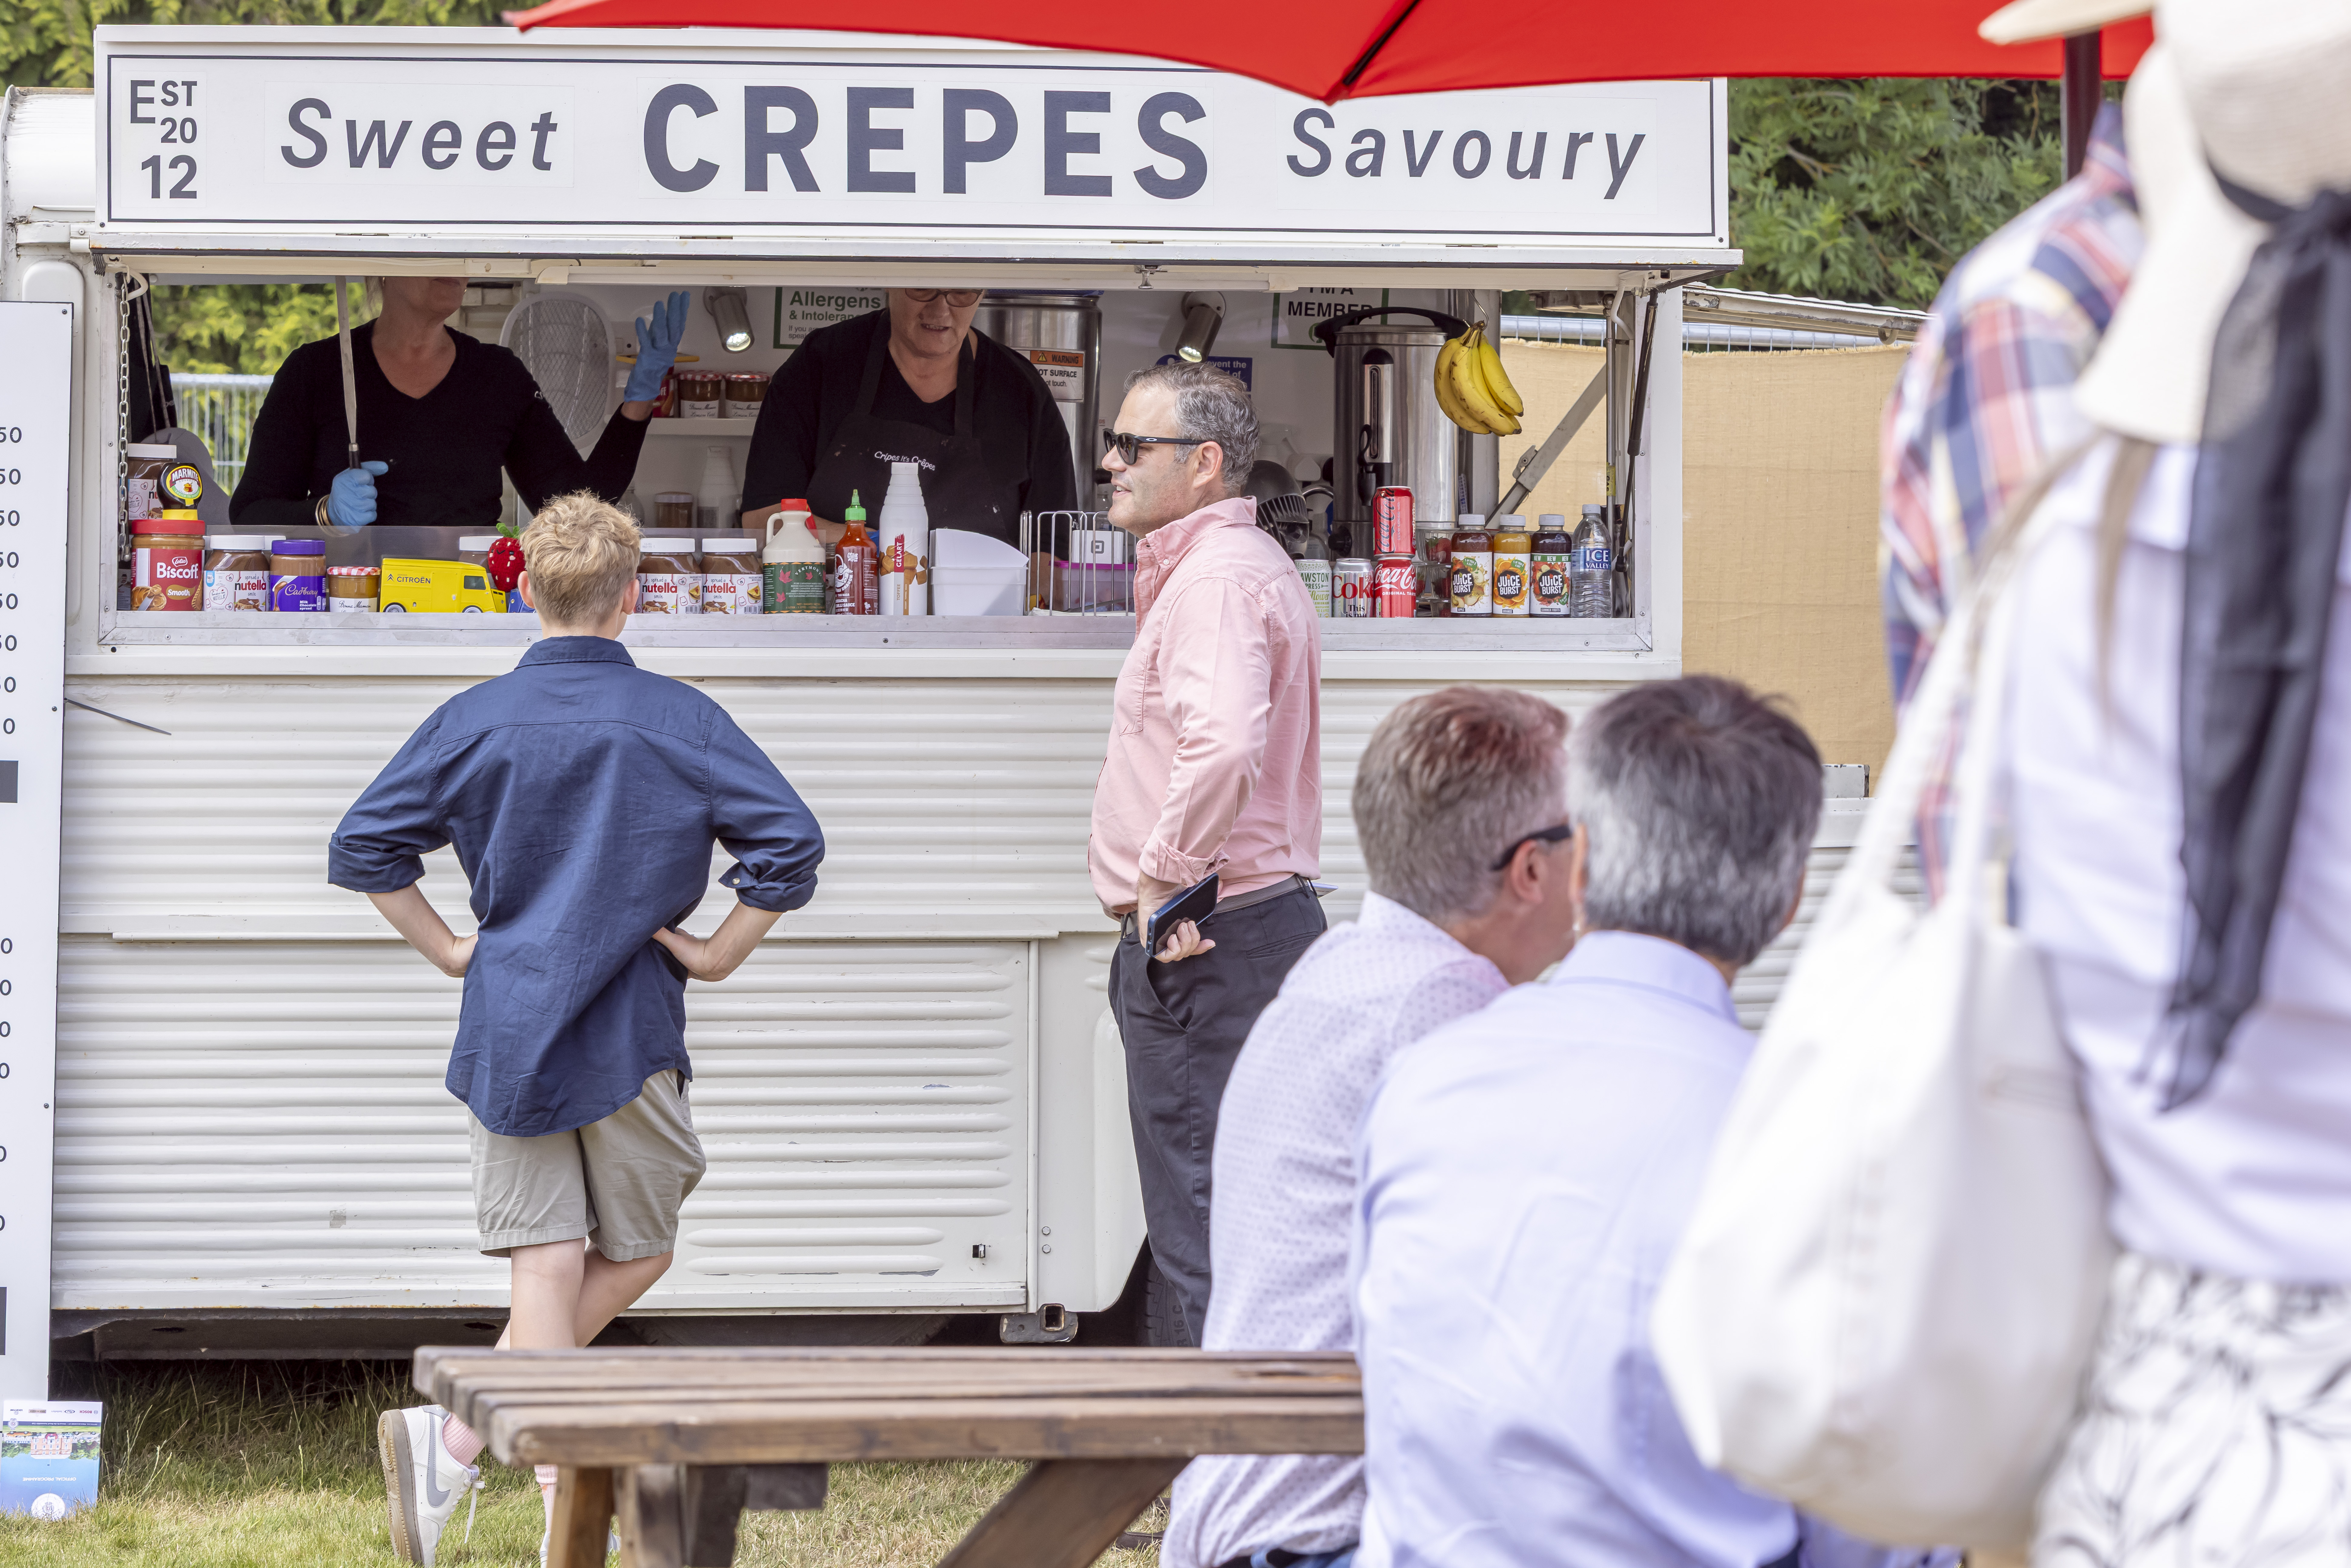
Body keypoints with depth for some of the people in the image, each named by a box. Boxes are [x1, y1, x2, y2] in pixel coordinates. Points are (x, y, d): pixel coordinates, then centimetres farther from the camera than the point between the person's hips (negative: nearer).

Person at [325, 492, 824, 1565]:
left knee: (548, 1273, 3)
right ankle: (455, 1435, -3)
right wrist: (720, 953, 1)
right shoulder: (679, 720, -3)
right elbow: (791, 843, -9)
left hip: (506, 1030, 2)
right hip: (629, 1034, -2)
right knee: (634, 1256, 11)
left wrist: (450, 951, 9)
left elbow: (361, 848, 1)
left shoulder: (476, 721, 2)